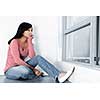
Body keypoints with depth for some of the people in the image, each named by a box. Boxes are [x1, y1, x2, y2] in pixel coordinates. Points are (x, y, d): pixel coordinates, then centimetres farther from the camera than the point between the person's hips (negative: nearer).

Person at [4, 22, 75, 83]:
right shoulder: (15, 42, -15)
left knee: (38, 58, -21)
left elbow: (32, 57, -13)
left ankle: (58, 76, -33)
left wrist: (30, 41, -13)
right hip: (11, 70, -5)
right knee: (26, 71, -40)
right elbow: (17, 60, -24)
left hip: (22, 66, 5)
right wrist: (33, 69, -27)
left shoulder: (28, 42, 4)